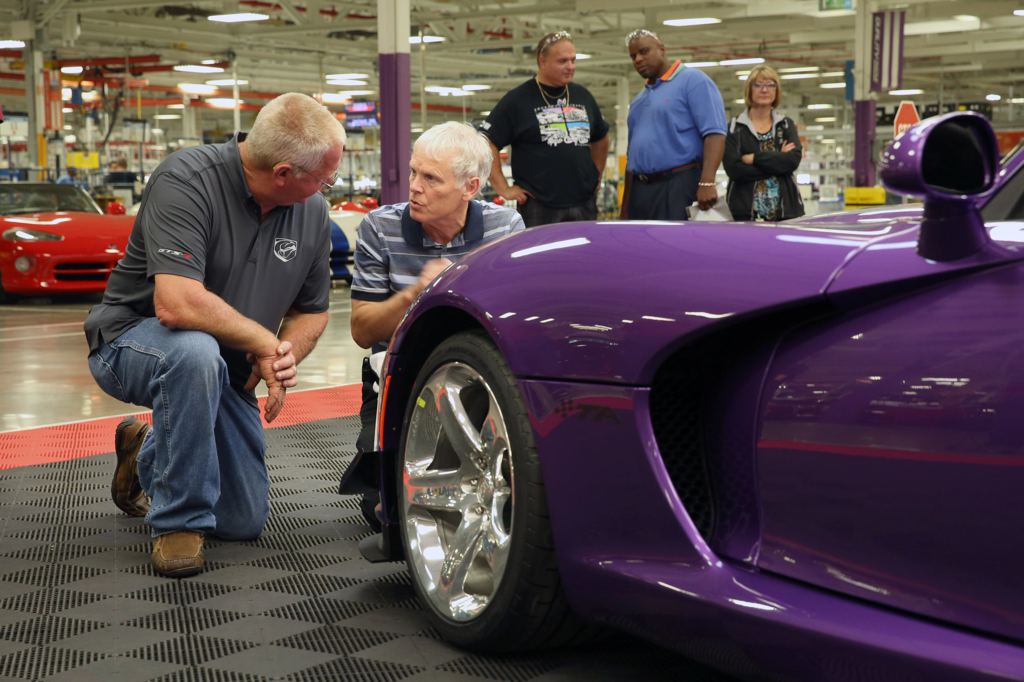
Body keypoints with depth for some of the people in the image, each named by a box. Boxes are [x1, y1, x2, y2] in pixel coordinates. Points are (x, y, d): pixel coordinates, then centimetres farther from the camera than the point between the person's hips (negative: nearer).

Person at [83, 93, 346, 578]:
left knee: (244, 523, 6)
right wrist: (266, 344, -26)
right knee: (196, 351, -41)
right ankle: (177, 520, -21)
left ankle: (146, 453, 35)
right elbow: (176, 305, -37)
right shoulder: (186, 181, -26)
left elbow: (312, 311, 7)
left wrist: (286, 356, -15)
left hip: (221, 371, 6)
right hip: (133, 339, -6)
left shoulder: (312, 211, -5)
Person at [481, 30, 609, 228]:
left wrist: (596, 177, 19)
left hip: (584, 206, 5)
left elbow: (600, 139, 29)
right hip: (539, 209, -5)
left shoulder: (583, 96, 15)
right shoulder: (517, 99, -1)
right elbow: (487, 144, -4)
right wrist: (504, 189, -9)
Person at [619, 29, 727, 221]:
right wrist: (625, 207, 19)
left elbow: (714, 133, -14)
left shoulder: (692, 80, -2)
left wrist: (707, 182, -26)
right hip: (640, 190, 8)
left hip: (679, 185, -7)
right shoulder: (639, 99, 22)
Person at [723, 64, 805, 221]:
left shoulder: (786, 125, 13)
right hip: (745, 211, -2)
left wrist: (754, 158, -9)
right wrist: (777, 160, -8)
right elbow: (733, 169, -9)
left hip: (784, 209, 2)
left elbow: (793, 160, -4)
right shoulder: (734, 127, 5)